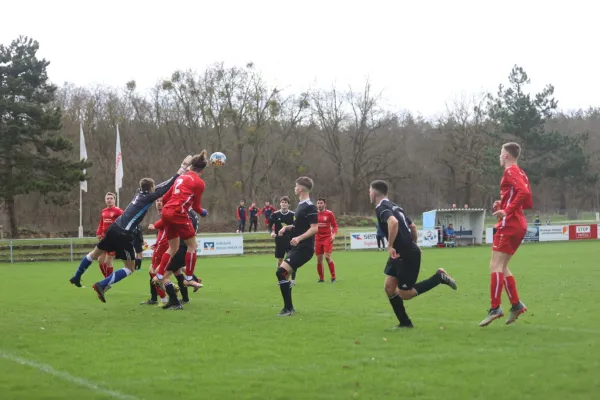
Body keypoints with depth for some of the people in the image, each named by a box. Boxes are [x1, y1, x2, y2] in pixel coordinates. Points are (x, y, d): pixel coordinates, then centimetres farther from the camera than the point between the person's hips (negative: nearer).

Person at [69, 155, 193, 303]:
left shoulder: (139, 193, 13)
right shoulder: (148, 198, -7)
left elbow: (160, 186, 22)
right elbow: (167, 186, -9)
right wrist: (183, 168, -5)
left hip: (114, 228, 8)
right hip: (124, 235, -8)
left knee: (95, 254, 25)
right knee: (130, 268, 3)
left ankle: (76, 277, 40)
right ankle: (101, 285, -8)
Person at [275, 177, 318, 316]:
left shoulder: (309, 207, -15)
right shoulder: (301, 205, 15)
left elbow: (315, 228, -22)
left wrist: (299, 238, -32)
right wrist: (287, 228, 10)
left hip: (304, 248, -11)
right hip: (297, 247, 11)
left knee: (281, 272, -18)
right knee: (283, 274, 15)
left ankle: (288, 309, -12)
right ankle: (289, 307, 24)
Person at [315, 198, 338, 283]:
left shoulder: (329, 213, -2)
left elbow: (334, 225, 2)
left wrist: (334, 234, -13)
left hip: (327, 238, -4)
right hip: (318, 238, 4)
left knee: (327, 257, -15)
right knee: (319, 259, 3)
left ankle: (333, 277, -4)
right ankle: (321, 278, 15)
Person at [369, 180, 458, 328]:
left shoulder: (381, 208, -14)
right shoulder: (394, 207, 15)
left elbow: (393, 222, -36)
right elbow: (413, 226, 21)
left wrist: (390, 246, -29)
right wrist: (413, 245, 28)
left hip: (407, 255, -9)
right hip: (401, 254, 9)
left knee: (404, 294, 0)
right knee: (389, 288, 8)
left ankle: (439, 277, 5)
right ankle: (405, 323, 12)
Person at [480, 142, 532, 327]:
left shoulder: (510, 172, -9)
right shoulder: (521, 174, 18)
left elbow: (524, 192, -26)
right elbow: (528, 203, 20)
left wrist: (507, 211, -24)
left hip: (509, 224, -10)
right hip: (518, 225, 10)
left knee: (495, 265, -10)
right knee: (501, 266, 14)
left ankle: (495, 308, -14)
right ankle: (516, 305, 12)